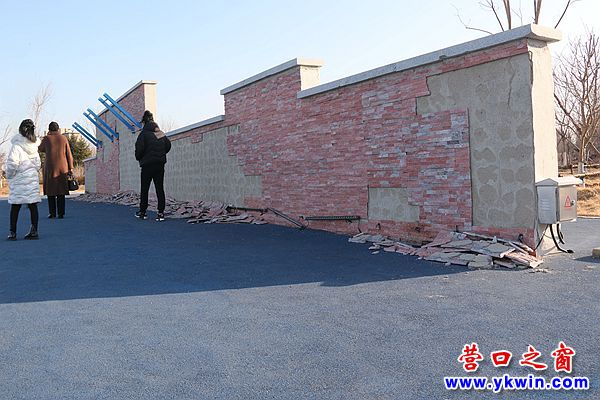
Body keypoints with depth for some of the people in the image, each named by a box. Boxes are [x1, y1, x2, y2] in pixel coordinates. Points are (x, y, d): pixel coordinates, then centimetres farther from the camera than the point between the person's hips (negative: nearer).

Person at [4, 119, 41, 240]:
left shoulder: (17, 145, -12)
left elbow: (12, 163, -12)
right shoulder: (34, 145, 6)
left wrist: (9, 175, 2)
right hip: (33, 179, 5)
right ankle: (34, 231, 7)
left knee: (15, 207, 3)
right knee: (33, 205, 6)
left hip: (19, 180, -5)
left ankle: (12, 232, 6)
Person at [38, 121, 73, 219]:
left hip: (50, 168, -1)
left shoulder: (46, 139, -1)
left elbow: (40, 149, 18)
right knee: (61, 191, 5)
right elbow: (69, 155, 2)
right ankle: (61, 213, 3)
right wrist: (70, 168, 6)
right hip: (62, 168, 1)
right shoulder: (64, 139, 3)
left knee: (51, 191, 7)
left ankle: (52, 213, 5)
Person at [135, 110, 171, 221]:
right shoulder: (162, 134, 7)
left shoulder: (143, 134, -8)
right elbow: (168, 146, 8)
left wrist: (139, 158, 5)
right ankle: (161, 212, -3)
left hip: (147, 164, -4)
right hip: (160, 164, 4)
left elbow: (139, 149, -14)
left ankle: (142, 212, 14)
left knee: (144, 189, 7)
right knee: (160, 188, 3)